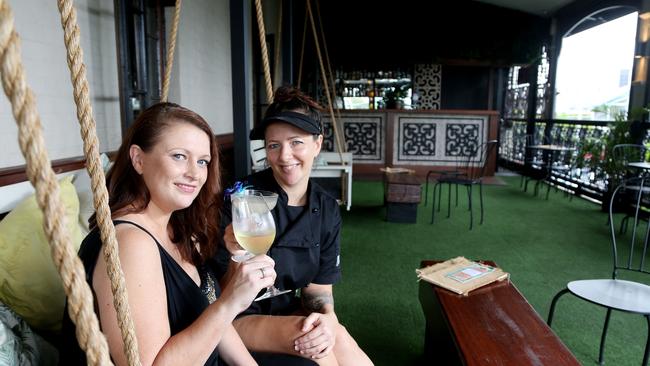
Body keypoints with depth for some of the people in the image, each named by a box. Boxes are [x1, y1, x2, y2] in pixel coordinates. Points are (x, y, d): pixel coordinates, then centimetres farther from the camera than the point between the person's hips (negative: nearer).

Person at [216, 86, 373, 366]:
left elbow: (318, 287, 2)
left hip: (291, 315, 5)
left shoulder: (327, 210, -3)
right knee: (337, 340, -29)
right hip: (240, 318, -4)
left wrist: (327, 316, -20)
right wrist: (239, 258, -34)